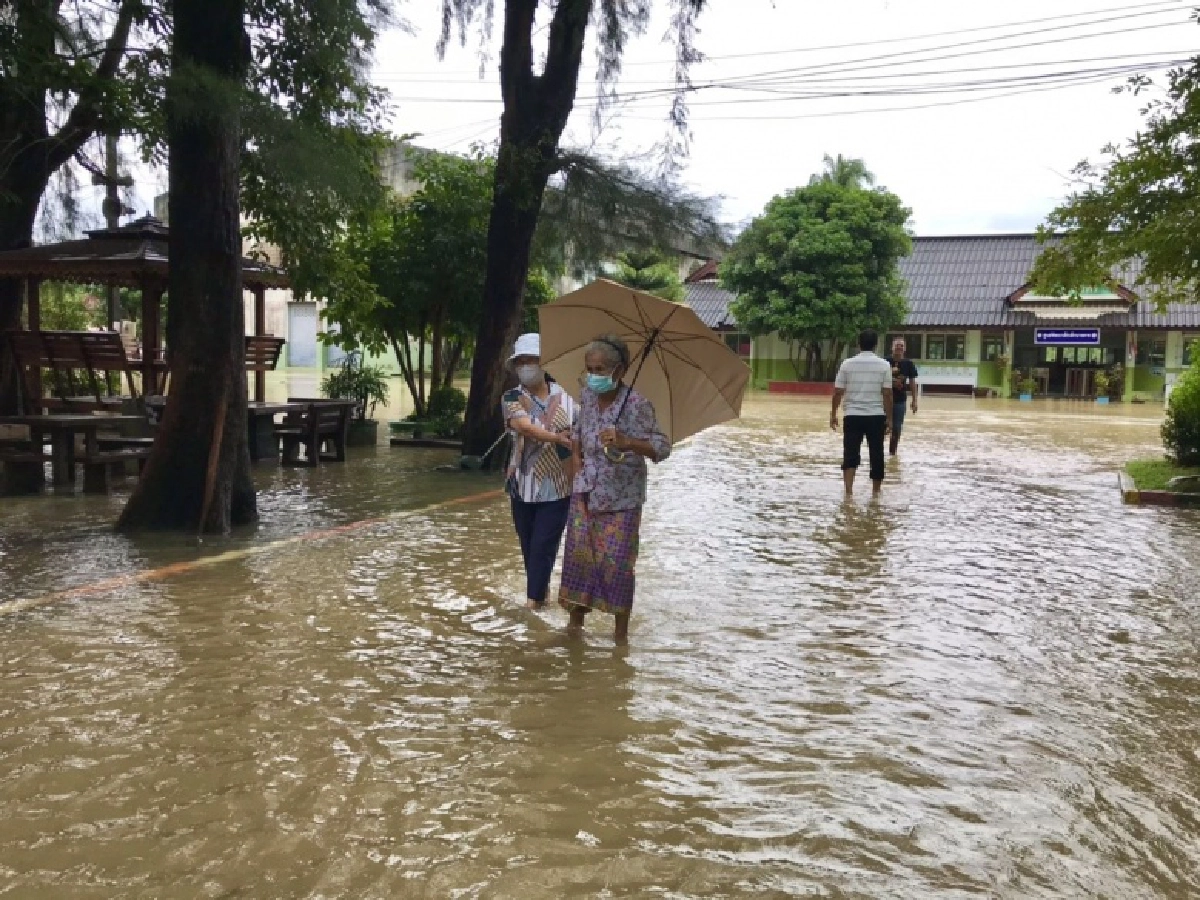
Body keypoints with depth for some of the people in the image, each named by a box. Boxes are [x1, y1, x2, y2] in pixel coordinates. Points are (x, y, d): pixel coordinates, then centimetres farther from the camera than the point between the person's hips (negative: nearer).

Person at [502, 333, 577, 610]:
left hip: (557, 486, -2)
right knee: (528, 546, 13)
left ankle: (532, 602, 3)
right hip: (523, 485, 2)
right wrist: (557, 438, -34)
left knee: (543, 546, -4)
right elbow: (525, 426, -22)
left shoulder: (564, 397, -1)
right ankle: (541, 592, 31)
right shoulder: (512, 398, -3)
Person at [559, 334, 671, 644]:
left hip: (621, 496, -5)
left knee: (616, 560, -1)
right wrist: (576, 455, 6)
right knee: (579, 553, 8)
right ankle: (576, 616, 24)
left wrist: (626, 443, -37)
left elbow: (662, 448, -21)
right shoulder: (587, 396, 1)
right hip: (586, 491, 5)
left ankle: (621, 628, 15)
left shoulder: (637, 404, -18)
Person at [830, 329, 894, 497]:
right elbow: (887, 394, -5)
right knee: (876, 454, 12)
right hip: (876, 416, 0)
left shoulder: (847, 364, 0)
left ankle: (849, 490, -13)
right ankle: (876, 491, 22)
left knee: (850, 454, 1)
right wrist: (889, 418, 2)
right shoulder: (883, 365, -2)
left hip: (853, 416, 0)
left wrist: (833, 414, 11)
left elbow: (838, 392, 0)